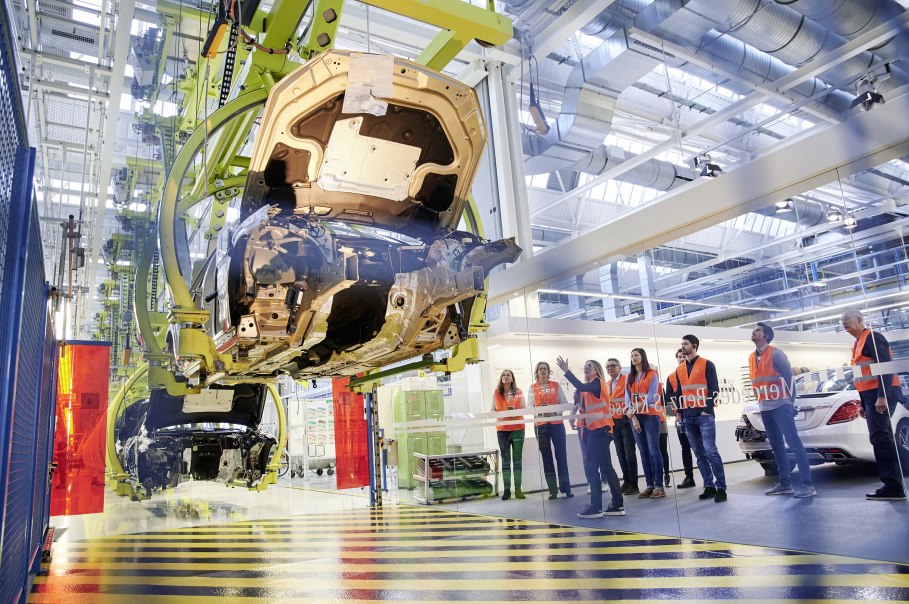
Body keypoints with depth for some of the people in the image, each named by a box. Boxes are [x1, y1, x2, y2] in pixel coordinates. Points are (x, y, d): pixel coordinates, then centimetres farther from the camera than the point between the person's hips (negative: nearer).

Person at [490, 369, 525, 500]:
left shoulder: (518, 392, 2)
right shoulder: (496, 393, 3)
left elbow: (524, 409, 5)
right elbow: (493, 410, 5)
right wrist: (498, 416, -15)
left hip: (517, 428, 0)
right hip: (502, 429, 0)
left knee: (517, 459, 3)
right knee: (505, 460, 4)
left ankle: (518, 489, 6)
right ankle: (506, 490, 6)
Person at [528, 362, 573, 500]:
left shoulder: (556, 385, 8)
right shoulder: (533, 388, 6)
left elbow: (565, 403, 4)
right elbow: (529, 407, -1)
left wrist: (556, 411, -14)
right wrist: (539, 412, -21)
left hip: (557, 423, 0)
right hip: (541, 425, 0)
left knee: (561, 455, -2)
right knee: (546, 457, 3)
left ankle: (566, 488, 4)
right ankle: (552, 490, 9)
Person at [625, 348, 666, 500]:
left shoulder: (652, 374, 0)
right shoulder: (630, 377, 14)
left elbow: (652, 396, -10)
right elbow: (627, 397, 5)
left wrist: (637, 407, -18)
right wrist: (633, 416, -7)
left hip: (650, 415, -5)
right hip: (635, 417, 5)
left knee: (654, 451, -7)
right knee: (644, 452, 6)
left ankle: (659, 486, -4)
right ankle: (650, 485, 9)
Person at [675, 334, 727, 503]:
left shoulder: (707, 365, 0)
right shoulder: (679, 370, 15)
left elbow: (714, 389, -6)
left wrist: (707, 410, -14)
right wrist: (679, 414, 10)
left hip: (704, 416, -5)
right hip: (688, 418, 5)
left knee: (711, 451, -11)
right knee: (699, 454, 6)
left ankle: (721, 488, -5)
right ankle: (709, 487, 12)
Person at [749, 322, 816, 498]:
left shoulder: (775, 353, -7)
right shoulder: (751, 358, 14)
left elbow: (789, 376, -7)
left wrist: (788, 399, -5)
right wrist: (761, 399, 10)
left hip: (780, 406, -7)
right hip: (764, 408, 7)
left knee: (794, 443, -10)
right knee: (777, 446, 9)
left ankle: (807, 485, -11)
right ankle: (785, 483, 15)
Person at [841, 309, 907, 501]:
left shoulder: (872, 337, -7)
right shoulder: (858, 343, 21)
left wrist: (882, 396, -25)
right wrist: (864, 404, 21)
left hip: (881, 393, -10)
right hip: (871, 396, 10)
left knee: (880, 437, -13)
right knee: (882, 438, 9)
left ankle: (893, 487, -12)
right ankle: (893, 486, 13)